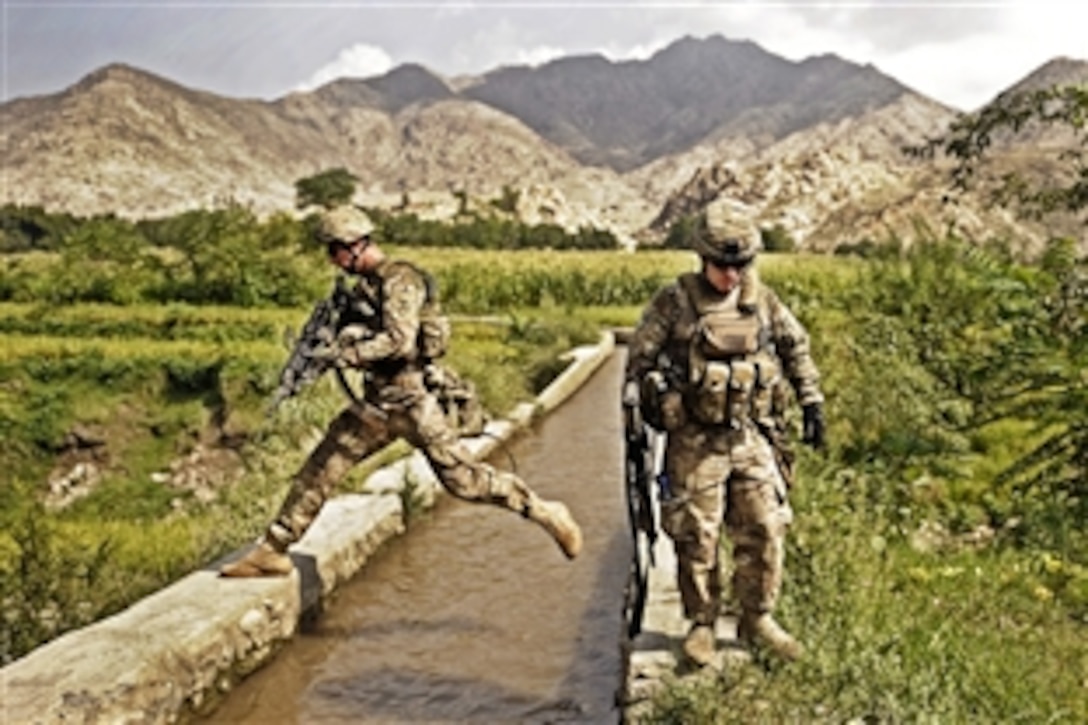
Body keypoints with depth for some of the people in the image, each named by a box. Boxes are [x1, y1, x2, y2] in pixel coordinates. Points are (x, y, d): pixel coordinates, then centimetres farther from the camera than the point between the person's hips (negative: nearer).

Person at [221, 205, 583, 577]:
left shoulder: (400, 280, -14)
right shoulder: (366, 284, 13)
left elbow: (399, 342, -25)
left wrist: (346, 354, -18)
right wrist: (346, 336, 4)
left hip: (411, 400, -9)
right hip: (376, 403, 9)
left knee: (463, 480, -6)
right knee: (317, 470, 7)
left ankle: (546, 513, 9)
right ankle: (273, 550, 17)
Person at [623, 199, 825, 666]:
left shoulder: (761, 300, 3)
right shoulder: (674, 302, -8)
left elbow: (796, 347, 17)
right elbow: (638, 358, 0)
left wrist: (812, 402, 13)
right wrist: (642, 401, -3)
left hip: (753, 437, 3)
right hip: (695, 442, -3)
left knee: (765, 530, 4)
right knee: (697, 538, 3)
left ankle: (758, 620, 22)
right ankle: (701, 626, 20)